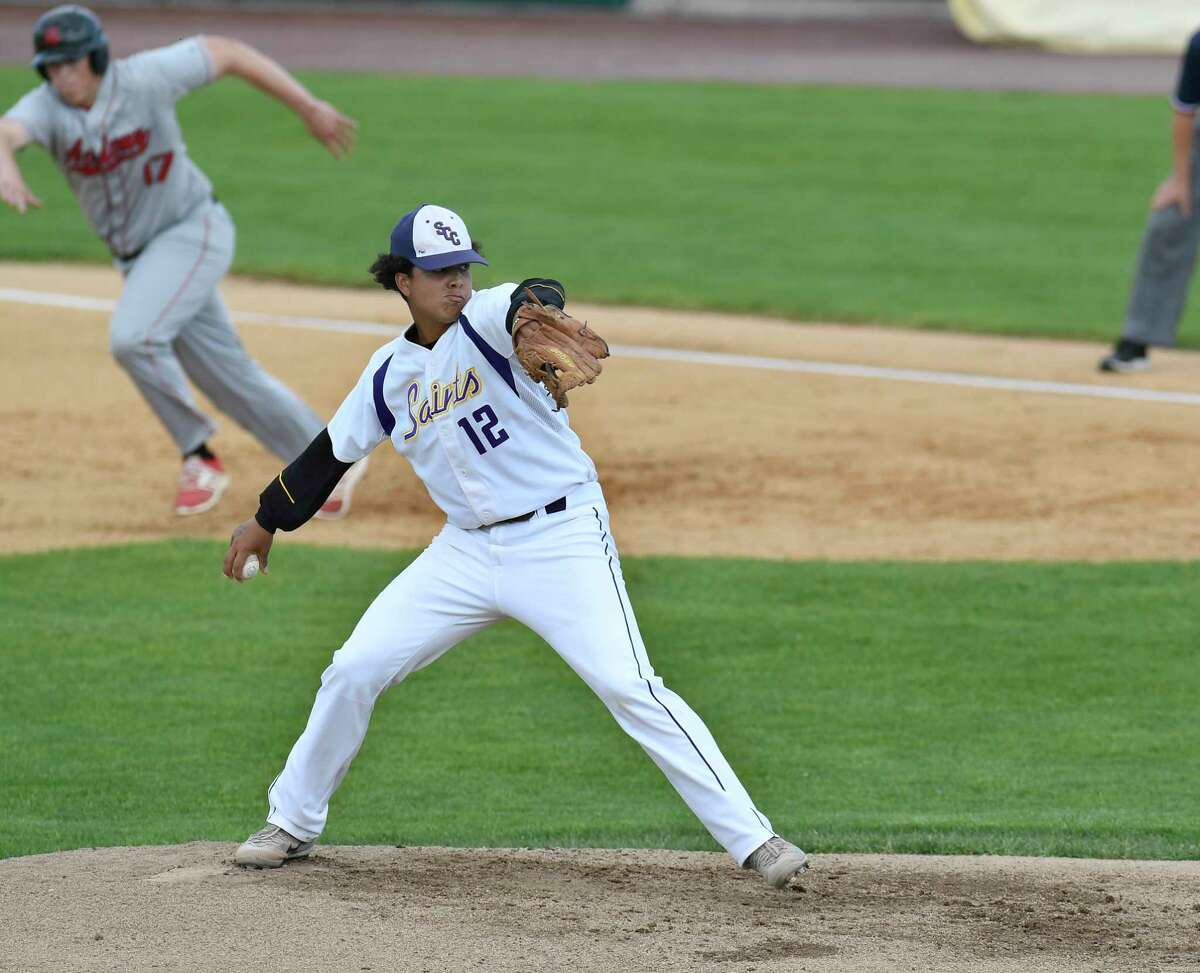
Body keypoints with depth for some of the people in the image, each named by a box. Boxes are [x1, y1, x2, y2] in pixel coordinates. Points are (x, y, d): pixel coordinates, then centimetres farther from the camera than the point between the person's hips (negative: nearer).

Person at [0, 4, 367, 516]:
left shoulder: (145, 78, -19)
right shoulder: (46, 106, -13)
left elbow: (227, 53, -7)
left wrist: (309, 107, -7)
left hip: (194, 230, -5)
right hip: (139, 257, 5)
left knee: (132, 337, -26)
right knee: (229, 377, 11)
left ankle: (198, 456, -9)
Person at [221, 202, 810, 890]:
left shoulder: (485, 319, -10)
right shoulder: (391, 374, 8)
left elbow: (531, 300, -34)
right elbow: (334, 452, 22)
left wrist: (533, 310, -59)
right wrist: (266, 522, 28)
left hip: (563, 538, -6)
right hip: (468, 549, 6)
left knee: (629, 687, -18)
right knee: (352, 672, 2)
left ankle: (752, 839, -16)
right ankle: (293, 825, 22)